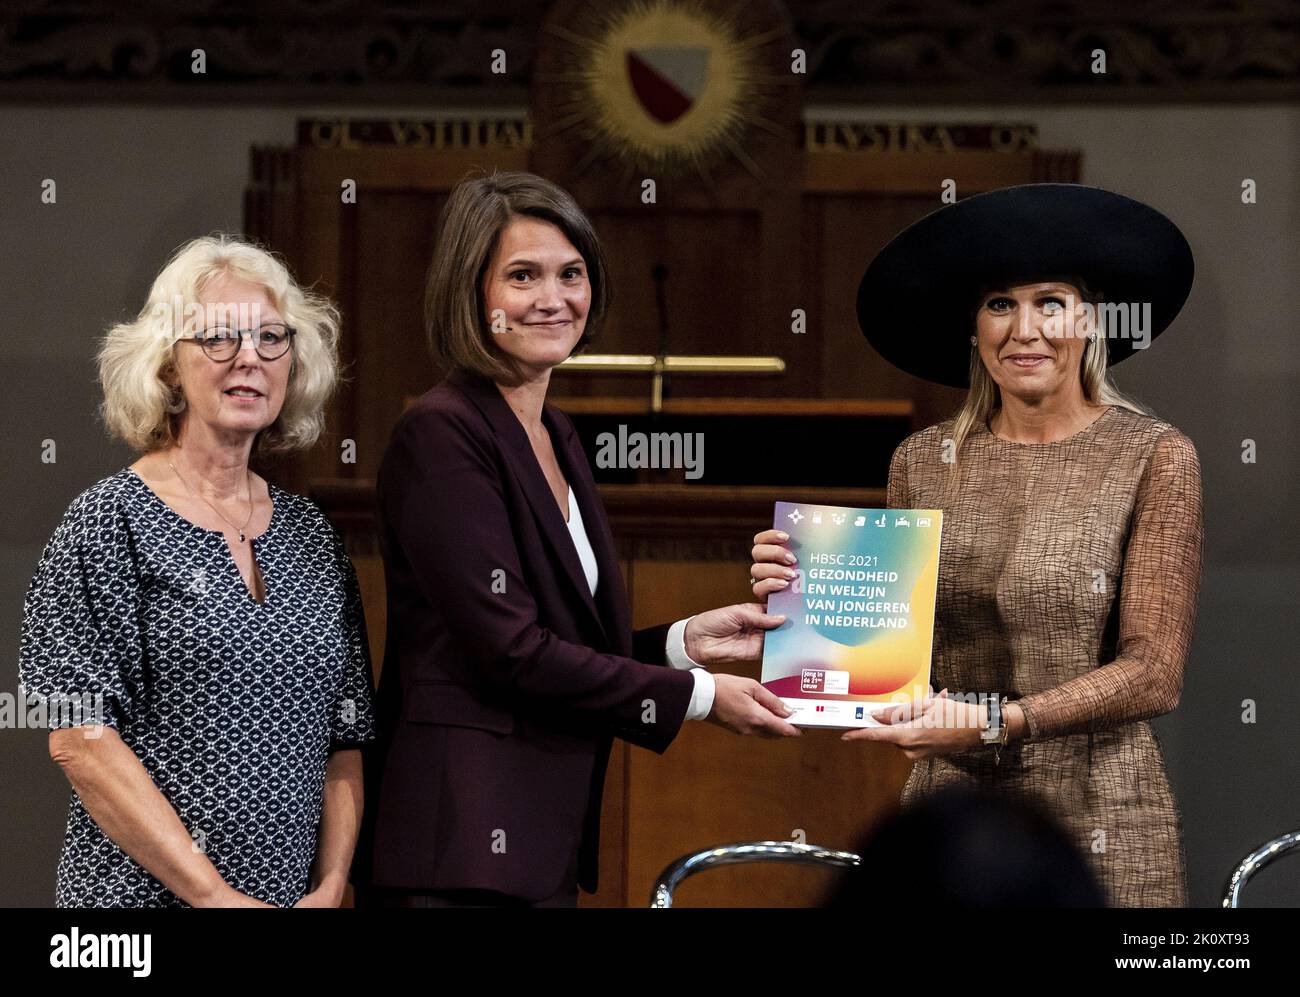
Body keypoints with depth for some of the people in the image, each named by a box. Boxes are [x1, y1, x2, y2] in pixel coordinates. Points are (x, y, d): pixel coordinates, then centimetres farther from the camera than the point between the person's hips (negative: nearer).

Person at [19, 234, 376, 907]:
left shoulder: (310, 534, 9)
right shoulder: (110, 520, -6)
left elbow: (345, 736, 10)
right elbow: (80, 737, -13)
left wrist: (331, 886, -5)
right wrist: (214, 894, -16)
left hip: (294, 893, 5)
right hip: (142, 892, -5)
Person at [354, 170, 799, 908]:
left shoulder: (557, 439, 17)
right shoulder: (442, 436, -11)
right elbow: (511, 652, -17)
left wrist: (686, 641, 5)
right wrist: (700, 697, -11)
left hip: (545, 840, 9)